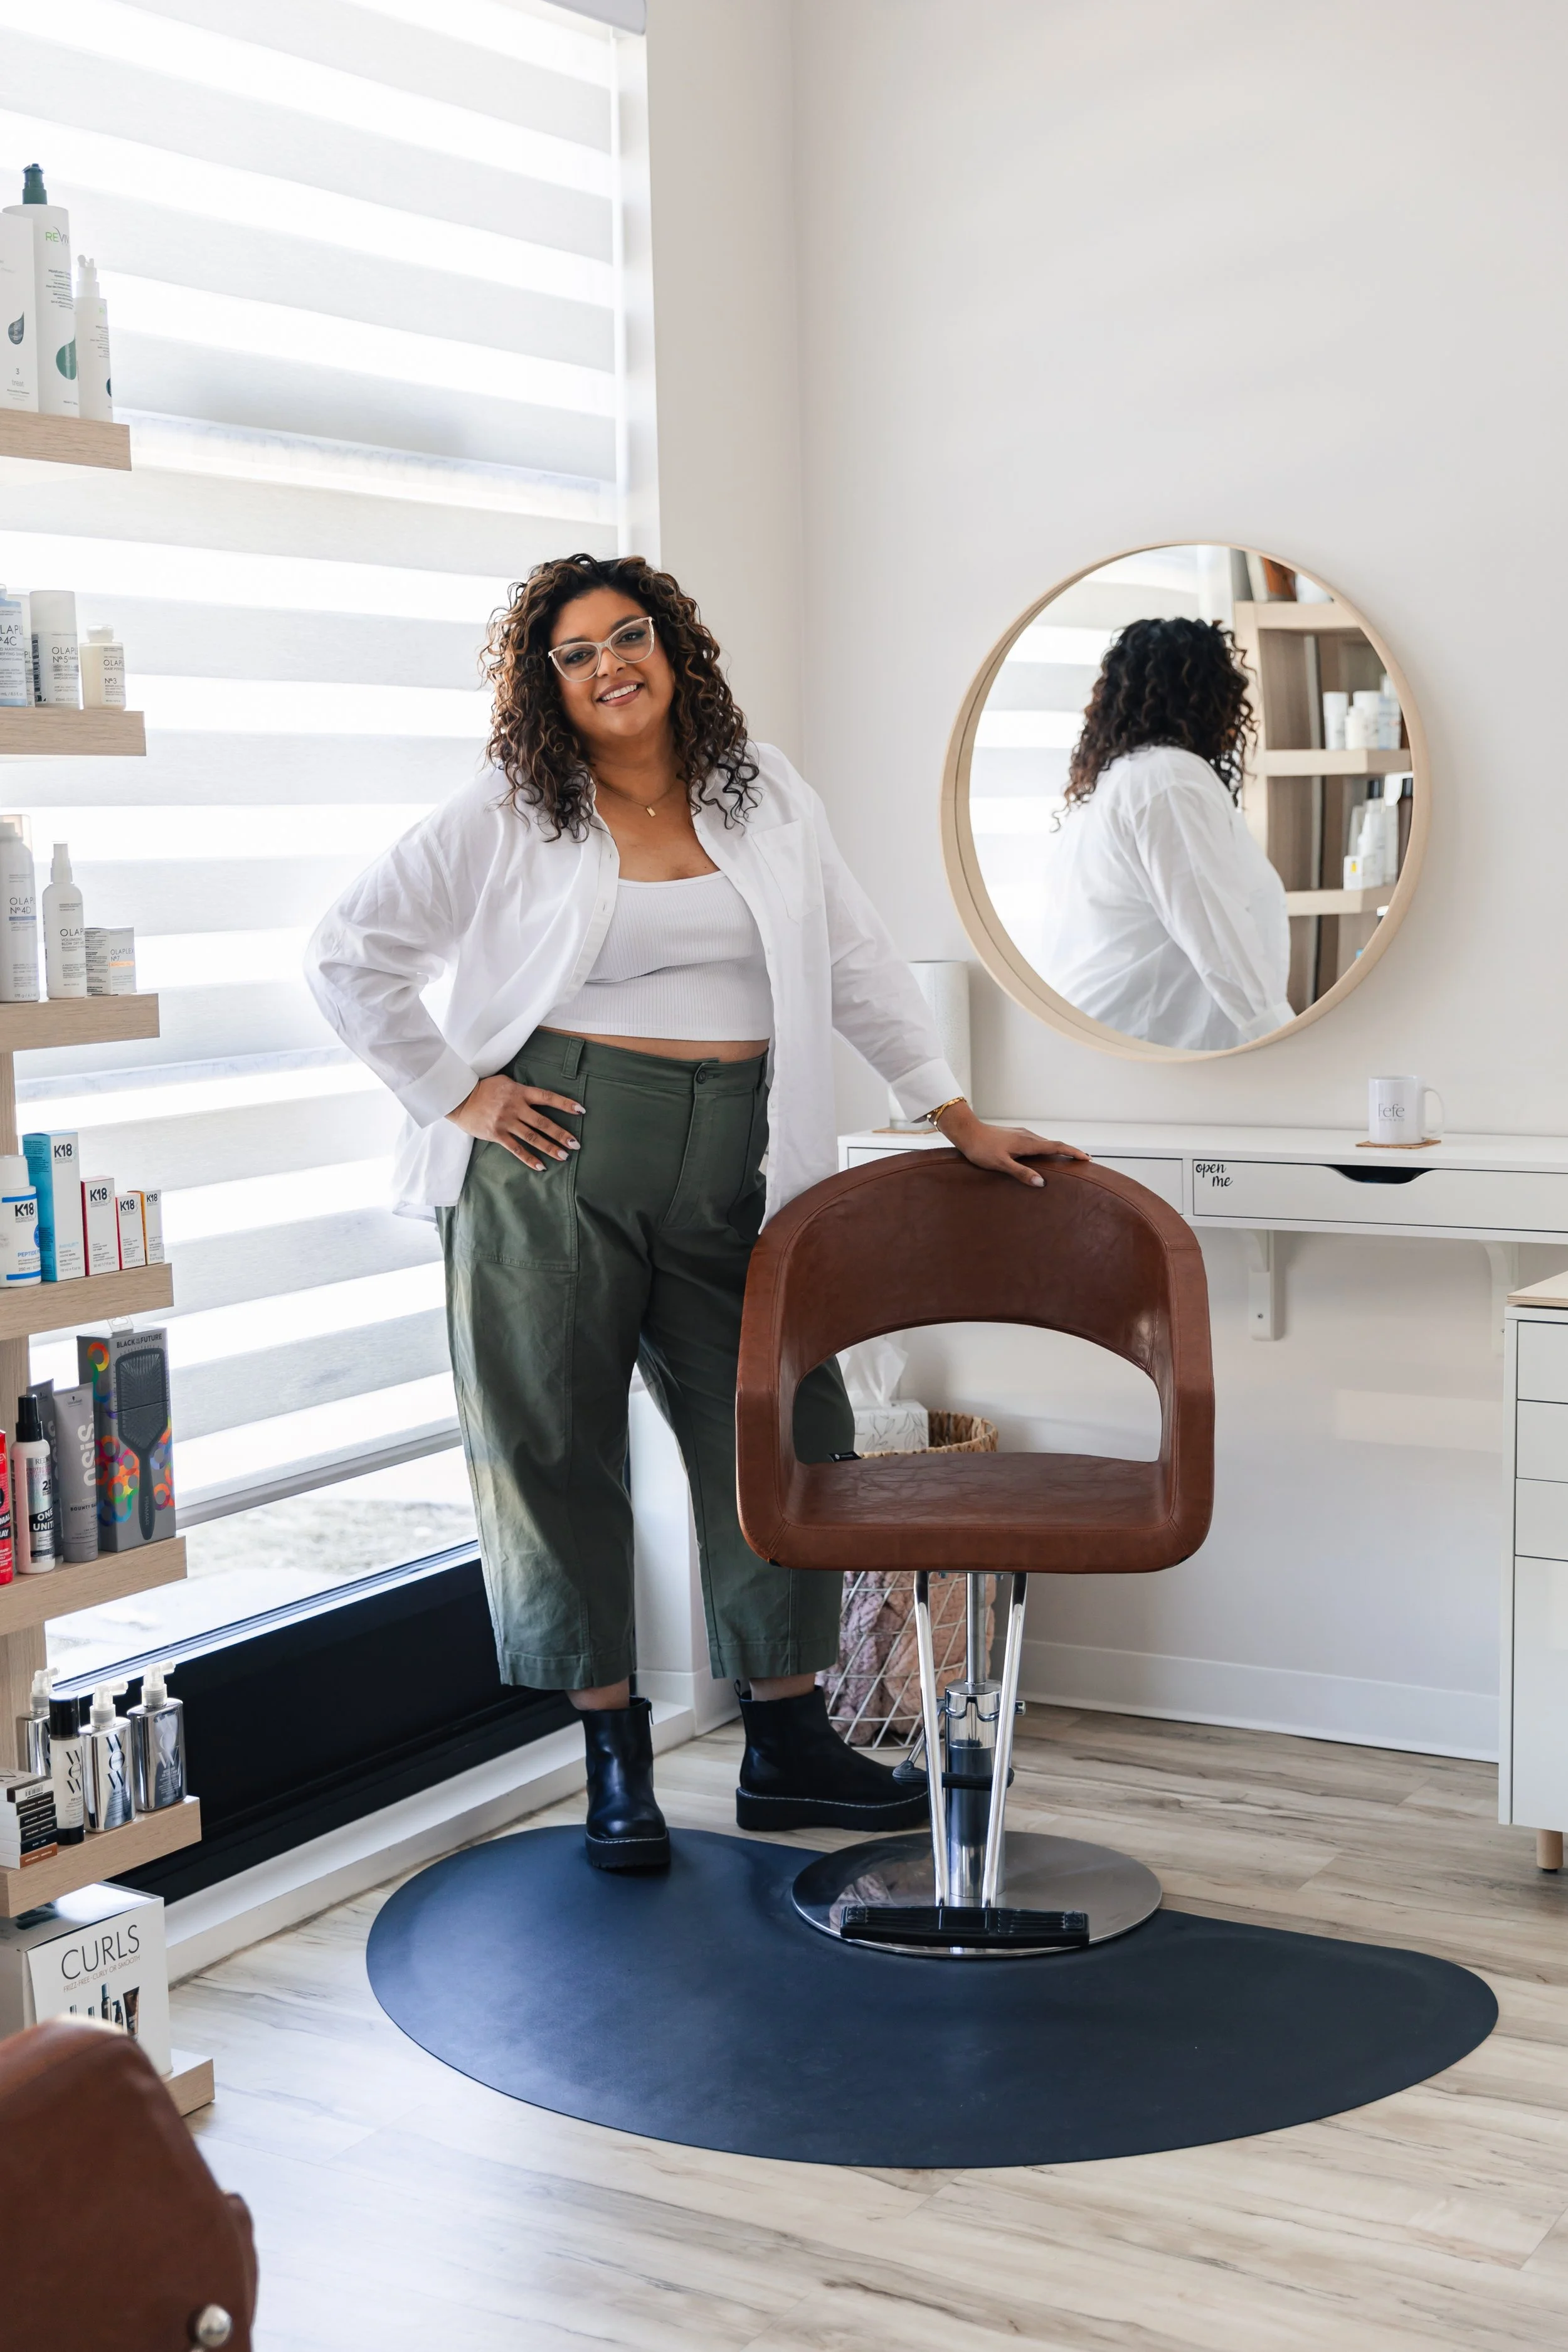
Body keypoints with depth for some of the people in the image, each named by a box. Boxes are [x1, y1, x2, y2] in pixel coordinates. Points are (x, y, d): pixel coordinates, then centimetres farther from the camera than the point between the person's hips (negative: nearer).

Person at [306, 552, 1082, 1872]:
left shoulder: (763, 798, 12)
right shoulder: (507, 821, 3)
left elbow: (859, 967, 14)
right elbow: (352, 954, 4)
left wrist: (959, 1119, 10)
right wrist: (455, 1094, -2)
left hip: (731, 1168, 3)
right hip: (554, 1162, -2)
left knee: (785, 1430, 2)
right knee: (559, 1447, 1)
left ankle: (787, 1747, 15)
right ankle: (617, 1760, 15)